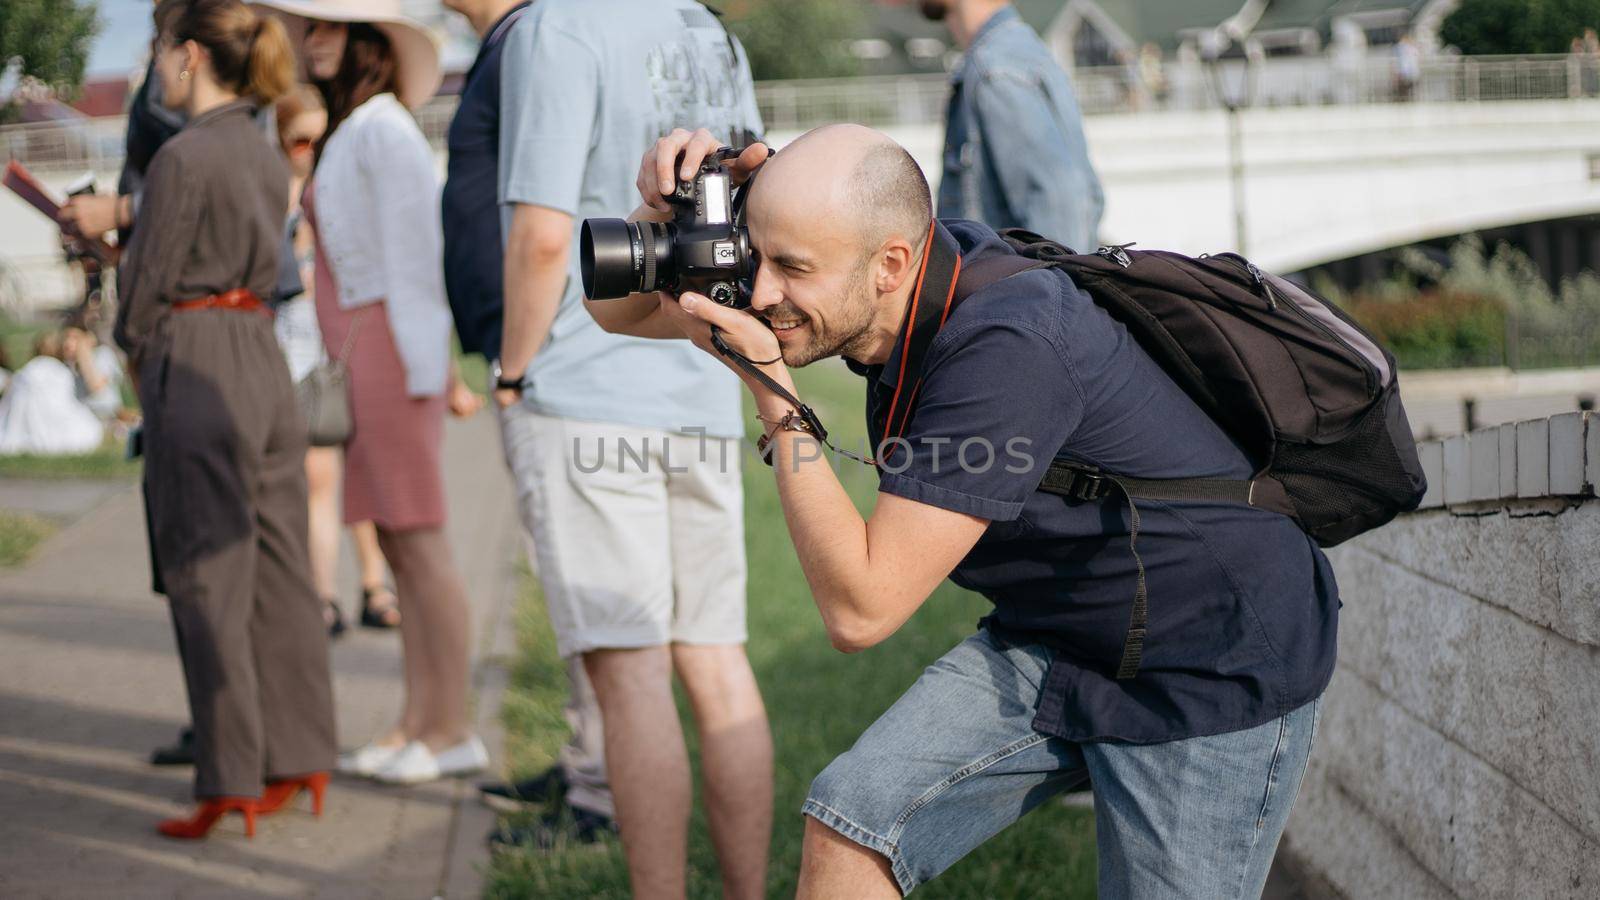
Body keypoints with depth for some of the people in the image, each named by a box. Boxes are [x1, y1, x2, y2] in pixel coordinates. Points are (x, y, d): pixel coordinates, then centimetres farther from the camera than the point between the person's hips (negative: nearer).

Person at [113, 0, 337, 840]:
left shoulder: (183, 156, -13)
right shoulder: (266, 157, 12)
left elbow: (151, 279, -9)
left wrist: (134, 348, 10)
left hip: (197, 366, -8)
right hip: (264, 357, 8)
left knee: (207, 581, -2)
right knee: (276, 568, 11)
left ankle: (231, 785, 0)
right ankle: (299, 761, 15)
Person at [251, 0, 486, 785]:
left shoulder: (385, 132, -10)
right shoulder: (344, 133, 18)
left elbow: (414, 249, -14)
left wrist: (421, 369, -17)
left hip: (390, 347, -10)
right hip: (360, 356, 10)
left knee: (417, 538, -6)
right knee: (396, 543, 10)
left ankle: (453, 730, -2)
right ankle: (417, 722, 14)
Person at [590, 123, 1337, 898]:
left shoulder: (1005, 347, -34)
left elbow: (859, 610, -31)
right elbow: (621, 308, 2)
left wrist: (771, 390, -31)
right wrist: (663, 207, -20)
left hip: (1213, 674, -7)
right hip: (1052, 641, 7)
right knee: (849, 828, -8)